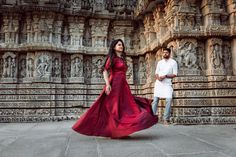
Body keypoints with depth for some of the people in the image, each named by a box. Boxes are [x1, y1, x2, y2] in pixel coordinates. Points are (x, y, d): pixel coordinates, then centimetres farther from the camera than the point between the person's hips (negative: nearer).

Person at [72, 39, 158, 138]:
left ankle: (119, 131, 11)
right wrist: (107, 84, -22)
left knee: (124, 107, 4)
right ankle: (113, 131, 5)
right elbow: (105, 71, -10)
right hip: (114, 85, -8)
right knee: (114, 108, -4)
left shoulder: (122, 59, 20)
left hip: (123, 85, 8)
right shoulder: (112, 57, -1)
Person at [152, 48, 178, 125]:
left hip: (167, 84, -3)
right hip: (158, 83, 3)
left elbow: (174, 74, -2)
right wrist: (158, 77, -9)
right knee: (155, 100, 0)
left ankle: (166, 119, -5)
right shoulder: (159, 62, 13)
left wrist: (165, 76, -15)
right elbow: (156, 73, 14)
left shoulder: (173, 62, 3)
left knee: (168, 100, -13)